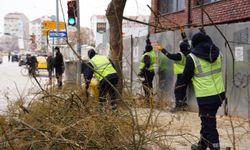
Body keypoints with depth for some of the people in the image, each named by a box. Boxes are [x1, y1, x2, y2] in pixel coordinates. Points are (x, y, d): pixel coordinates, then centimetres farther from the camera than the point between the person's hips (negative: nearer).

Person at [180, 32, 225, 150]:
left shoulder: (192, 57, -13)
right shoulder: (217, 53, 2)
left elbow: (185, 79, -3)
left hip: (205, 97, -6)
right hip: (219, 94, 7)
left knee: (209, 125, 2)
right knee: (208, 121, 22)